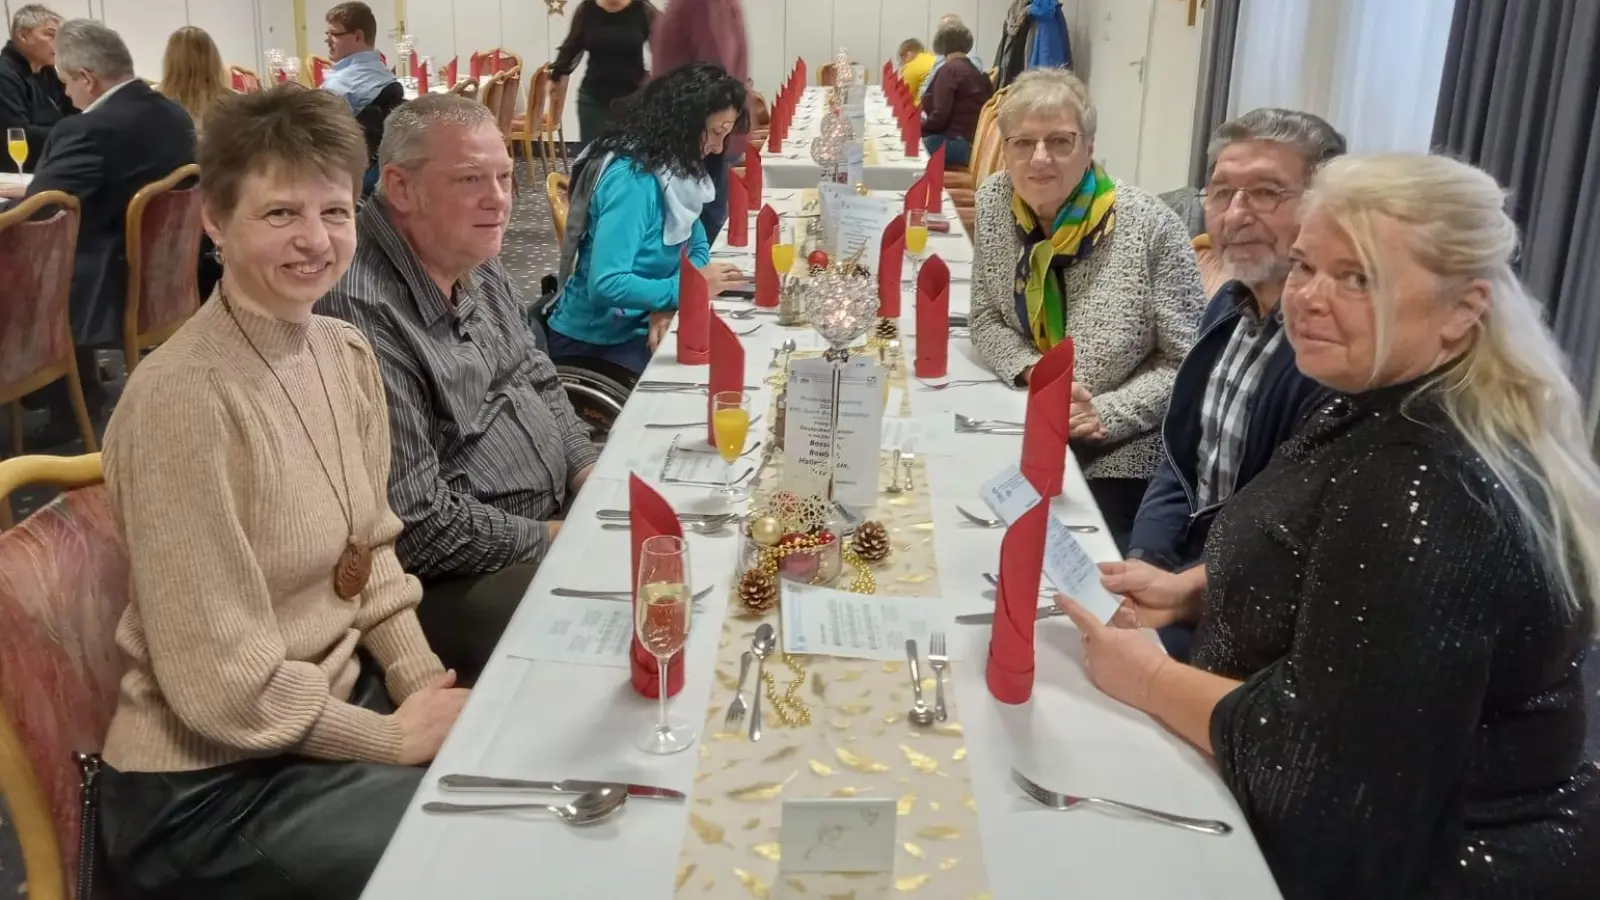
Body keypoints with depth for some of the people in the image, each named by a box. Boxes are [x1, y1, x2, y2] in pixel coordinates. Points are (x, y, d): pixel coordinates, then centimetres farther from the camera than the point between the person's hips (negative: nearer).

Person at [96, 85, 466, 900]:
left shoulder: (346, 354, -1)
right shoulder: (184, 399, -24)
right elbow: (221, 684, -22)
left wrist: (429, 689, -4)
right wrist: (397, 736, -12)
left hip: (335, 700, 7)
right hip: (211, 786, -7)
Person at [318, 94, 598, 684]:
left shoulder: (476, 265, 4)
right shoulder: (364, 315, -27)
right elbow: (419, 527, -26)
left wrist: (590, 473, 0)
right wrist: (557, 538, -17)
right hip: (456, 581, -9)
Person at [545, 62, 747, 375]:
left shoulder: (673, 168, 2)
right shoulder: (631, 179, -24)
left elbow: (698, 249, 5)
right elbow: (605, 284, -32)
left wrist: (667, 304, -14)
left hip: (638, 326, 8)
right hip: (596, 342, -8)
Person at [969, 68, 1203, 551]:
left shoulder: (1151, 226, -16)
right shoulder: (994, 201, -3)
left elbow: (1186, 365, -11)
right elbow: (986, 322, 5)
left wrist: (1106, 414, -23)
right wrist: (1034, 370, -15)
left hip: (1120, 456, -4)